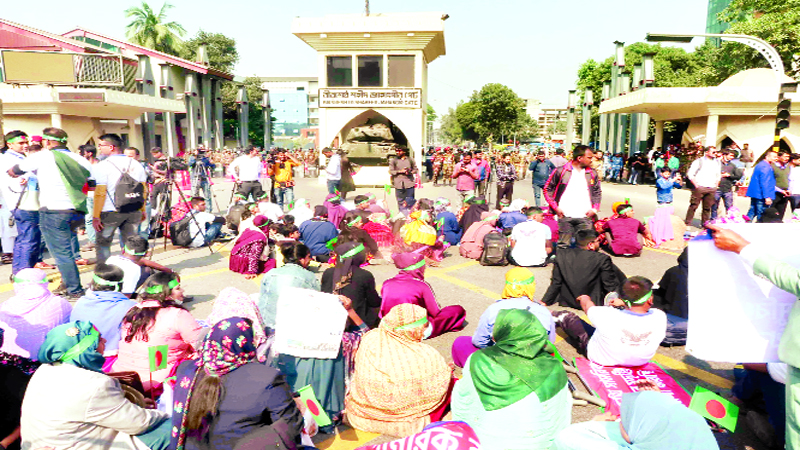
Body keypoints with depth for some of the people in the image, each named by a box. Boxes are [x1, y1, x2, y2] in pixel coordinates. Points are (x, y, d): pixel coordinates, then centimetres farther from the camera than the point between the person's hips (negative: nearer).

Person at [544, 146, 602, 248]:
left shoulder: (592, 173, 10)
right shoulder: (561, 171, -2)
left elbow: (598, 192, 22)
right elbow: (547, 189, 4)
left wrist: (594, 209, 7)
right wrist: (555, 207, -4)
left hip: (585, 217, 3)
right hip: (565, 216, -3)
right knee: (563, 245, 0)